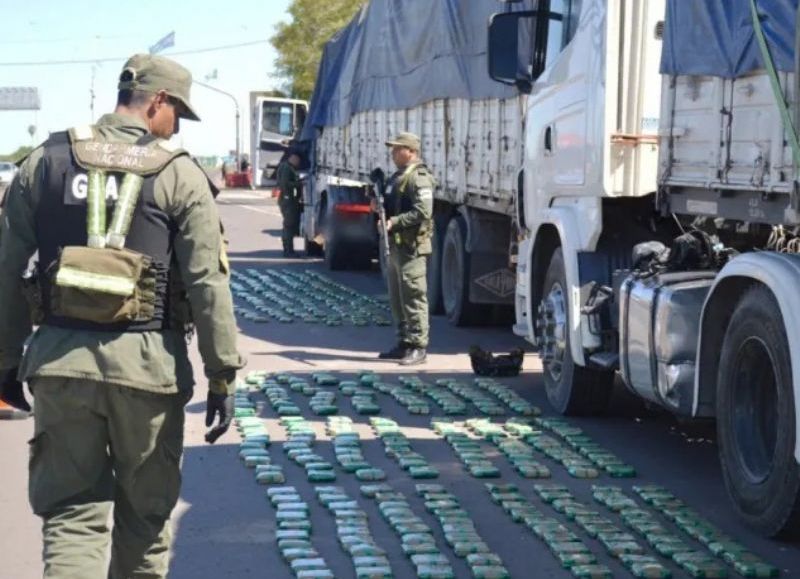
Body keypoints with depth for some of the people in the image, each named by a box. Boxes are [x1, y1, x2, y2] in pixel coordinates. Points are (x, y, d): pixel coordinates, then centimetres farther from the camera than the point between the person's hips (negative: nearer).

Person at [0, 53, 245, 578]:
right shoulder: (179, 174, -3)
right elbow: (208, 284, -7)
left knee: (71, 511, 7)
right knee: (145, 510, 15)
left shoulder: (47, 160, 6)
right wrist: (223, 375, -2)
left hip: (60, 358, 2)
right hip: (146, 361, -2)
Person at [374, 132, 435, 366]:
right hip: (395, 245, 10)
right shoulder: (397, 177, 20)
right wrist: (379, 206, 9)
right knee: (397, 297, 13)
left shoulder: (419, 177, -11)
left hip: (412, 246, -10)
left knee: (414, 296, -9)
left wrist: (395, 222, -23)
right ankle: (404, 343, 21)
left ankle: (419, 346, -7)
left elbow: (423, 212, -21)